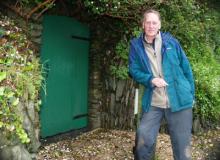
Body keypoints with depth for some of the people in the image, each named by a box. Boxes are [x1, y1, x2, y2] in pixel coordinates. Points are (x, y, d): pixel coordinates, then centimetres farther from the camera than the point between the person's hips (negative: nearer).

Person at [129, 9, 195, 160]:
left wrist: (191, 94, 6)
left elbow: (186, 68, 8)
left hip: (179, 101, 0)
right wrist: (150, 80, -16)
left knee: (182, 146, 8)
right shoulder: (136, 45, 3)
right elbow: (134, 70, 3)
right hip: (153, 104, 0)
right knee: (143, 142, -3)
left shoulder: (171, 41, 4)